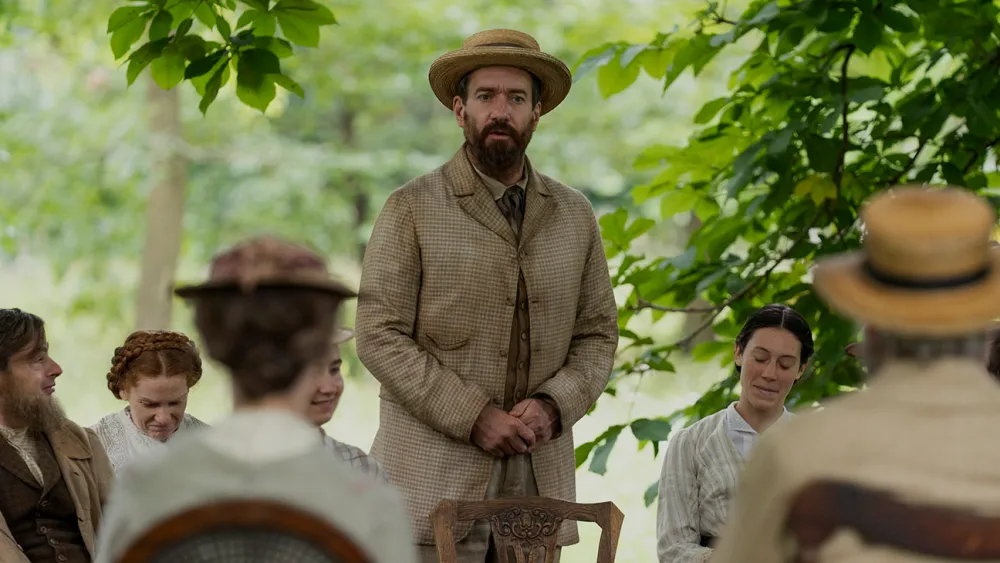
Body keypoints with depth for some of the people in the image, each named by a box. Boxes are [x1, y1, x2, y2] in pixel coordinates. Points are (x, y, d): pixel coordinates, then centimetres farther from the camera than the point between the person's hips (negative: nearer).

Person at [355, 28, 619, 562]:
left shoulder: (575, 216, 13)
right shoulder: (411, 210, 1)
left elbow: (598, 335, 14)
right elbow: (380, 336, -5)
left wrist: (553, 405, -6)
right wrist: (473, 418, -13)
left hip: (538, 479, 4)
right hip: (434, 479, -3)